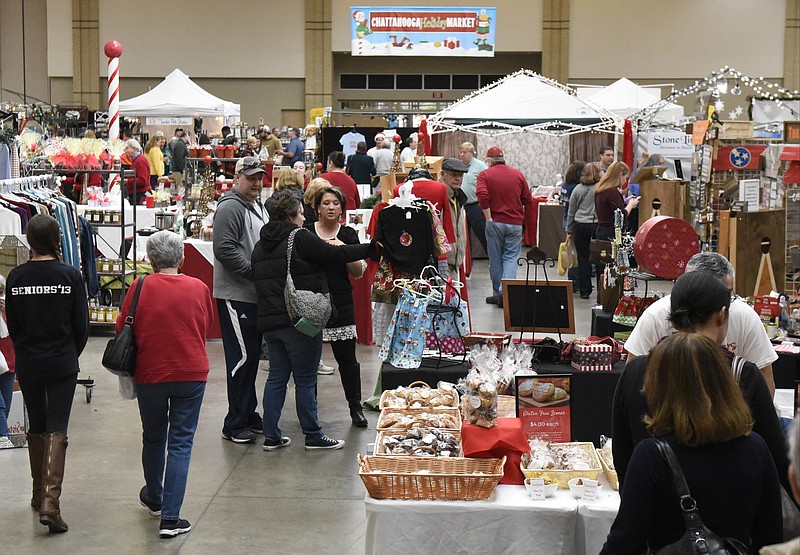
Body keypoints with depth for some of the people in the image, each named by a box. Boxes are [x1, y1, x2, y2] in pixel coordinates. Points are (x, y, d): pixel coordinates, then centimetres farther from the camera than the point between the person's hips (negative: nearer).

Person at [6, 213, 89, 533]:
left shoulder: (16, 277, -4)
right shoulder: (70, 275, -10)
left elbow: (12, 325, 4)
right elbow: (81, 324, -5)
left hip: (28, 363, 3)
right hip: (63, 364, -2)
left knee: (36, 427, 18)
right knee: (57, 430, -2)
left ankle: (39, 494, 29)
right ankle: (50, 502, -14)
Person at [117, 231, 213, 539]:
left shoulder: (140, 288, -9)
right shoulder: (199, 288, -4)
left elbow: (122, 330, -2)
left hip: (150, 375, 1)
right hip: (192, 374, 0)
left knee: (153, 438, 20)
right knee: (181, 443, 3)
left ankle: (154, 499, 40)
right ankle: (170, 518, -3)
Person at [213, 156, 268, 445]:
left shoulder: (258, 206, 18)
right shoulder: (230, 208, -13)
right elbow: (225, 250, -23)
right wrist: (255, 271, -21)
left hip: (255, 294, 10)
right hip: (235, 295, -10)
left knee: (252, 355, 16)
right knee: (242, 356, -8)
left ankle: (248, 413, 27)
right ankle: (235, 424, -1)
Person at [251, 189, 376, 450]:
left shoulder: (260, 245, 13)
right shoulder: (300, 238, -11)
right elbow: (333, 255, -8)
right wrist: (369, 249, 2)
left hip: (269, 321, 7)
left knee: (276, 378, 12)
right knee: (305, 379, 1)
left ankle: (271, 436, 14)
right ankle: (313, 436, 9)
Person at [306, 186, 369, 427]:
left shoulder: (348, 235, 7)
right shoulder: (305, 233, 4)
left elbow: (359, 272, 3)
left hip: (341, 305, 1)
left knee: (347, 357, 2)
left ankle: (355, 407, 16)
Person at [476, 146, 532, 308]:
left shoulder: (485, 174, -3)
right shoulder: (517, 174, 6)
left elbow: (482, 195, -19)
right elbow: (528, 200, 6)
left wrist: (488, 217, -12)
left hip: (495, 222, -1)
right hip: (515, 222, 1)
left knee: (496, 259, 9)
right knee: (511, 257, 4)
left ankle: (498, 294, 15)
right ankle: (506, 291, -12)